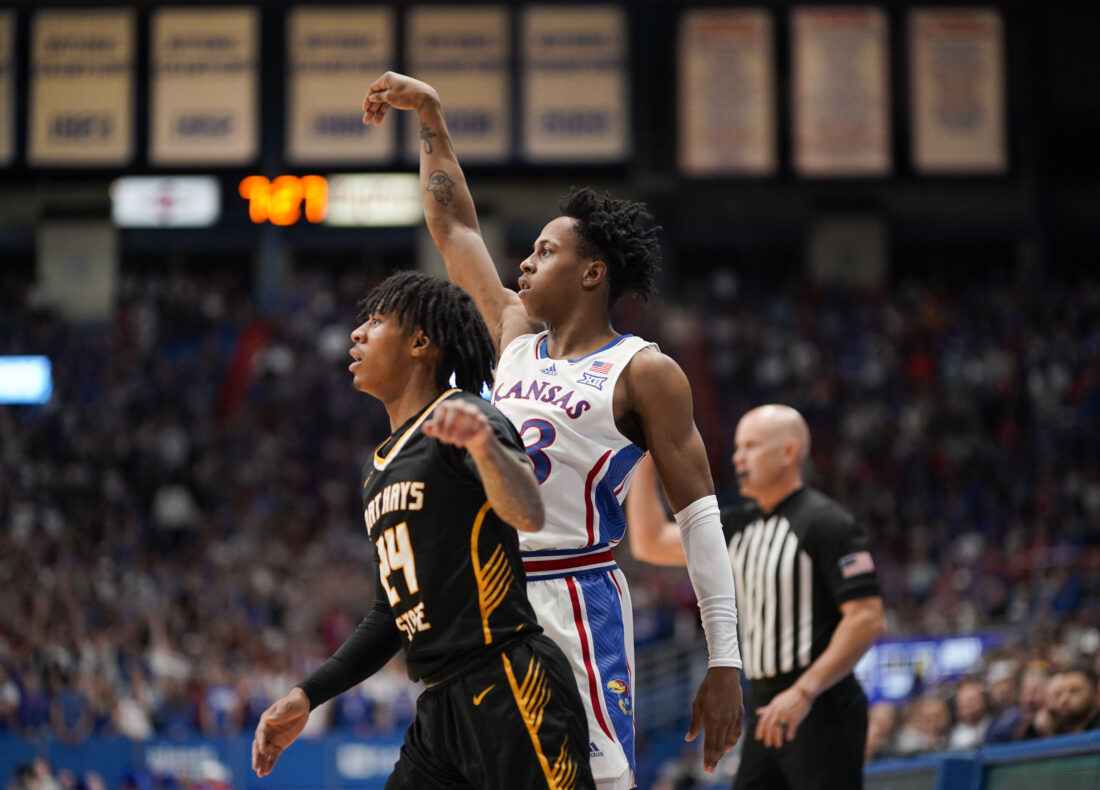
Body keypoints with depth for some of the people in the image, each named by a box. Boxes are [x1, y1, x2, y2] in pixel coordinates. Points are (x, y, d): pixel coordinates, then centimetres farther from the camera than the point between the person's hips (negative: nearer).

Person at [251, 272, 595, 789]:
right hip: (439, 709, 9)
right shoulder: (377, 470, 22)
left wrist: (483, 441, -45)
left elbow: (529, 515, -26)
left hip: (509, 691, -9)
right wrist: (308, 697, 20)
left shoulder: (457, 420, -5)